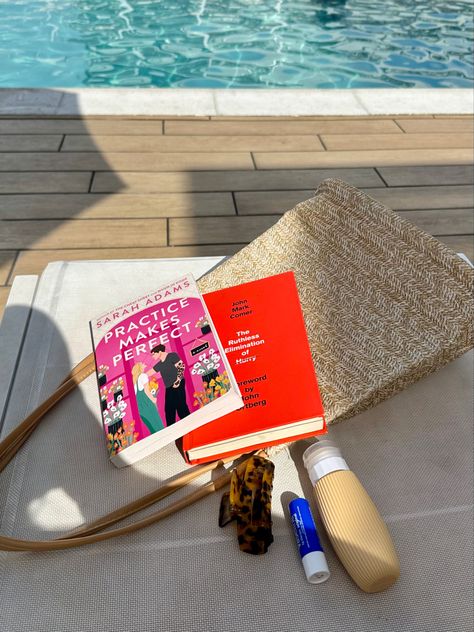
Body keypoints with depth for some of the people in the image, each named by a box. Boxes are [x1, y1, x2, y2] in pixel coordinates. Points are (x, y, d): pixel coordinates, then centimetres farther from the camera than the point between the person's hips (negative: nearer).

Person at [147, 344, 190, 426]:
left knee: (180, 405, -13)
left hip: (178, 384, -8)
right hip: (169, 387, 8)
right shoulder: (159, 364, 19)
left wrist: (178, 379, -16)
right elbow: (150, 372, 24)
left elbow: (181, 366, -10)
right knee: (169, 409, 4)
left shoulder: (172, 356, -2)